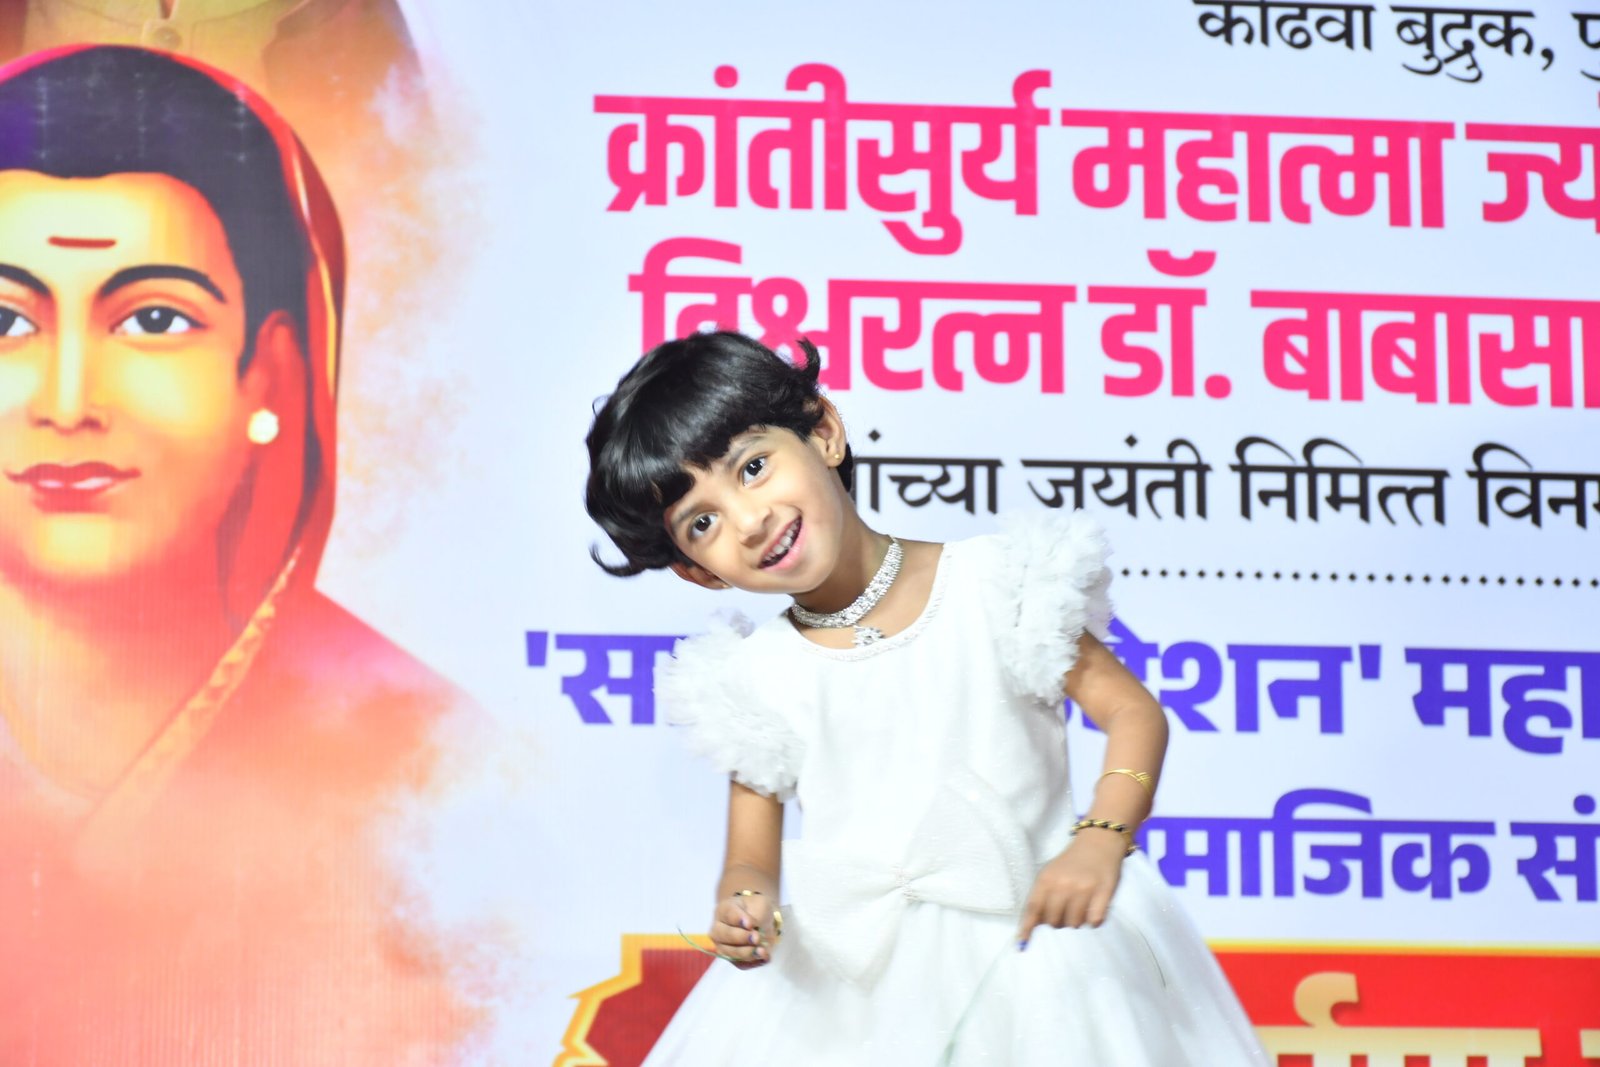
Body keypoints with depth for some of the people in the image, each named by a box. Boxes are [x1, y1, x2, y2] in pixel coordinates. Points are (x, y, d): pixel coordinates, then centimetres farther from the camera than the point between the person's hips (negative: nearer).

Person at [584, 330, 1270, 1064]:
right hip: (840, 981, 2)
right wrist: (742, 910, -17)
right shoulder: (754, 680, 2)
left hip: (1026, 952, -2)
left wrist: (1101, 840, -20)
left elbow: (1131, 712, -2)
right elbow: (752, 858, 7)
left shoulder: (993, 586, -4)